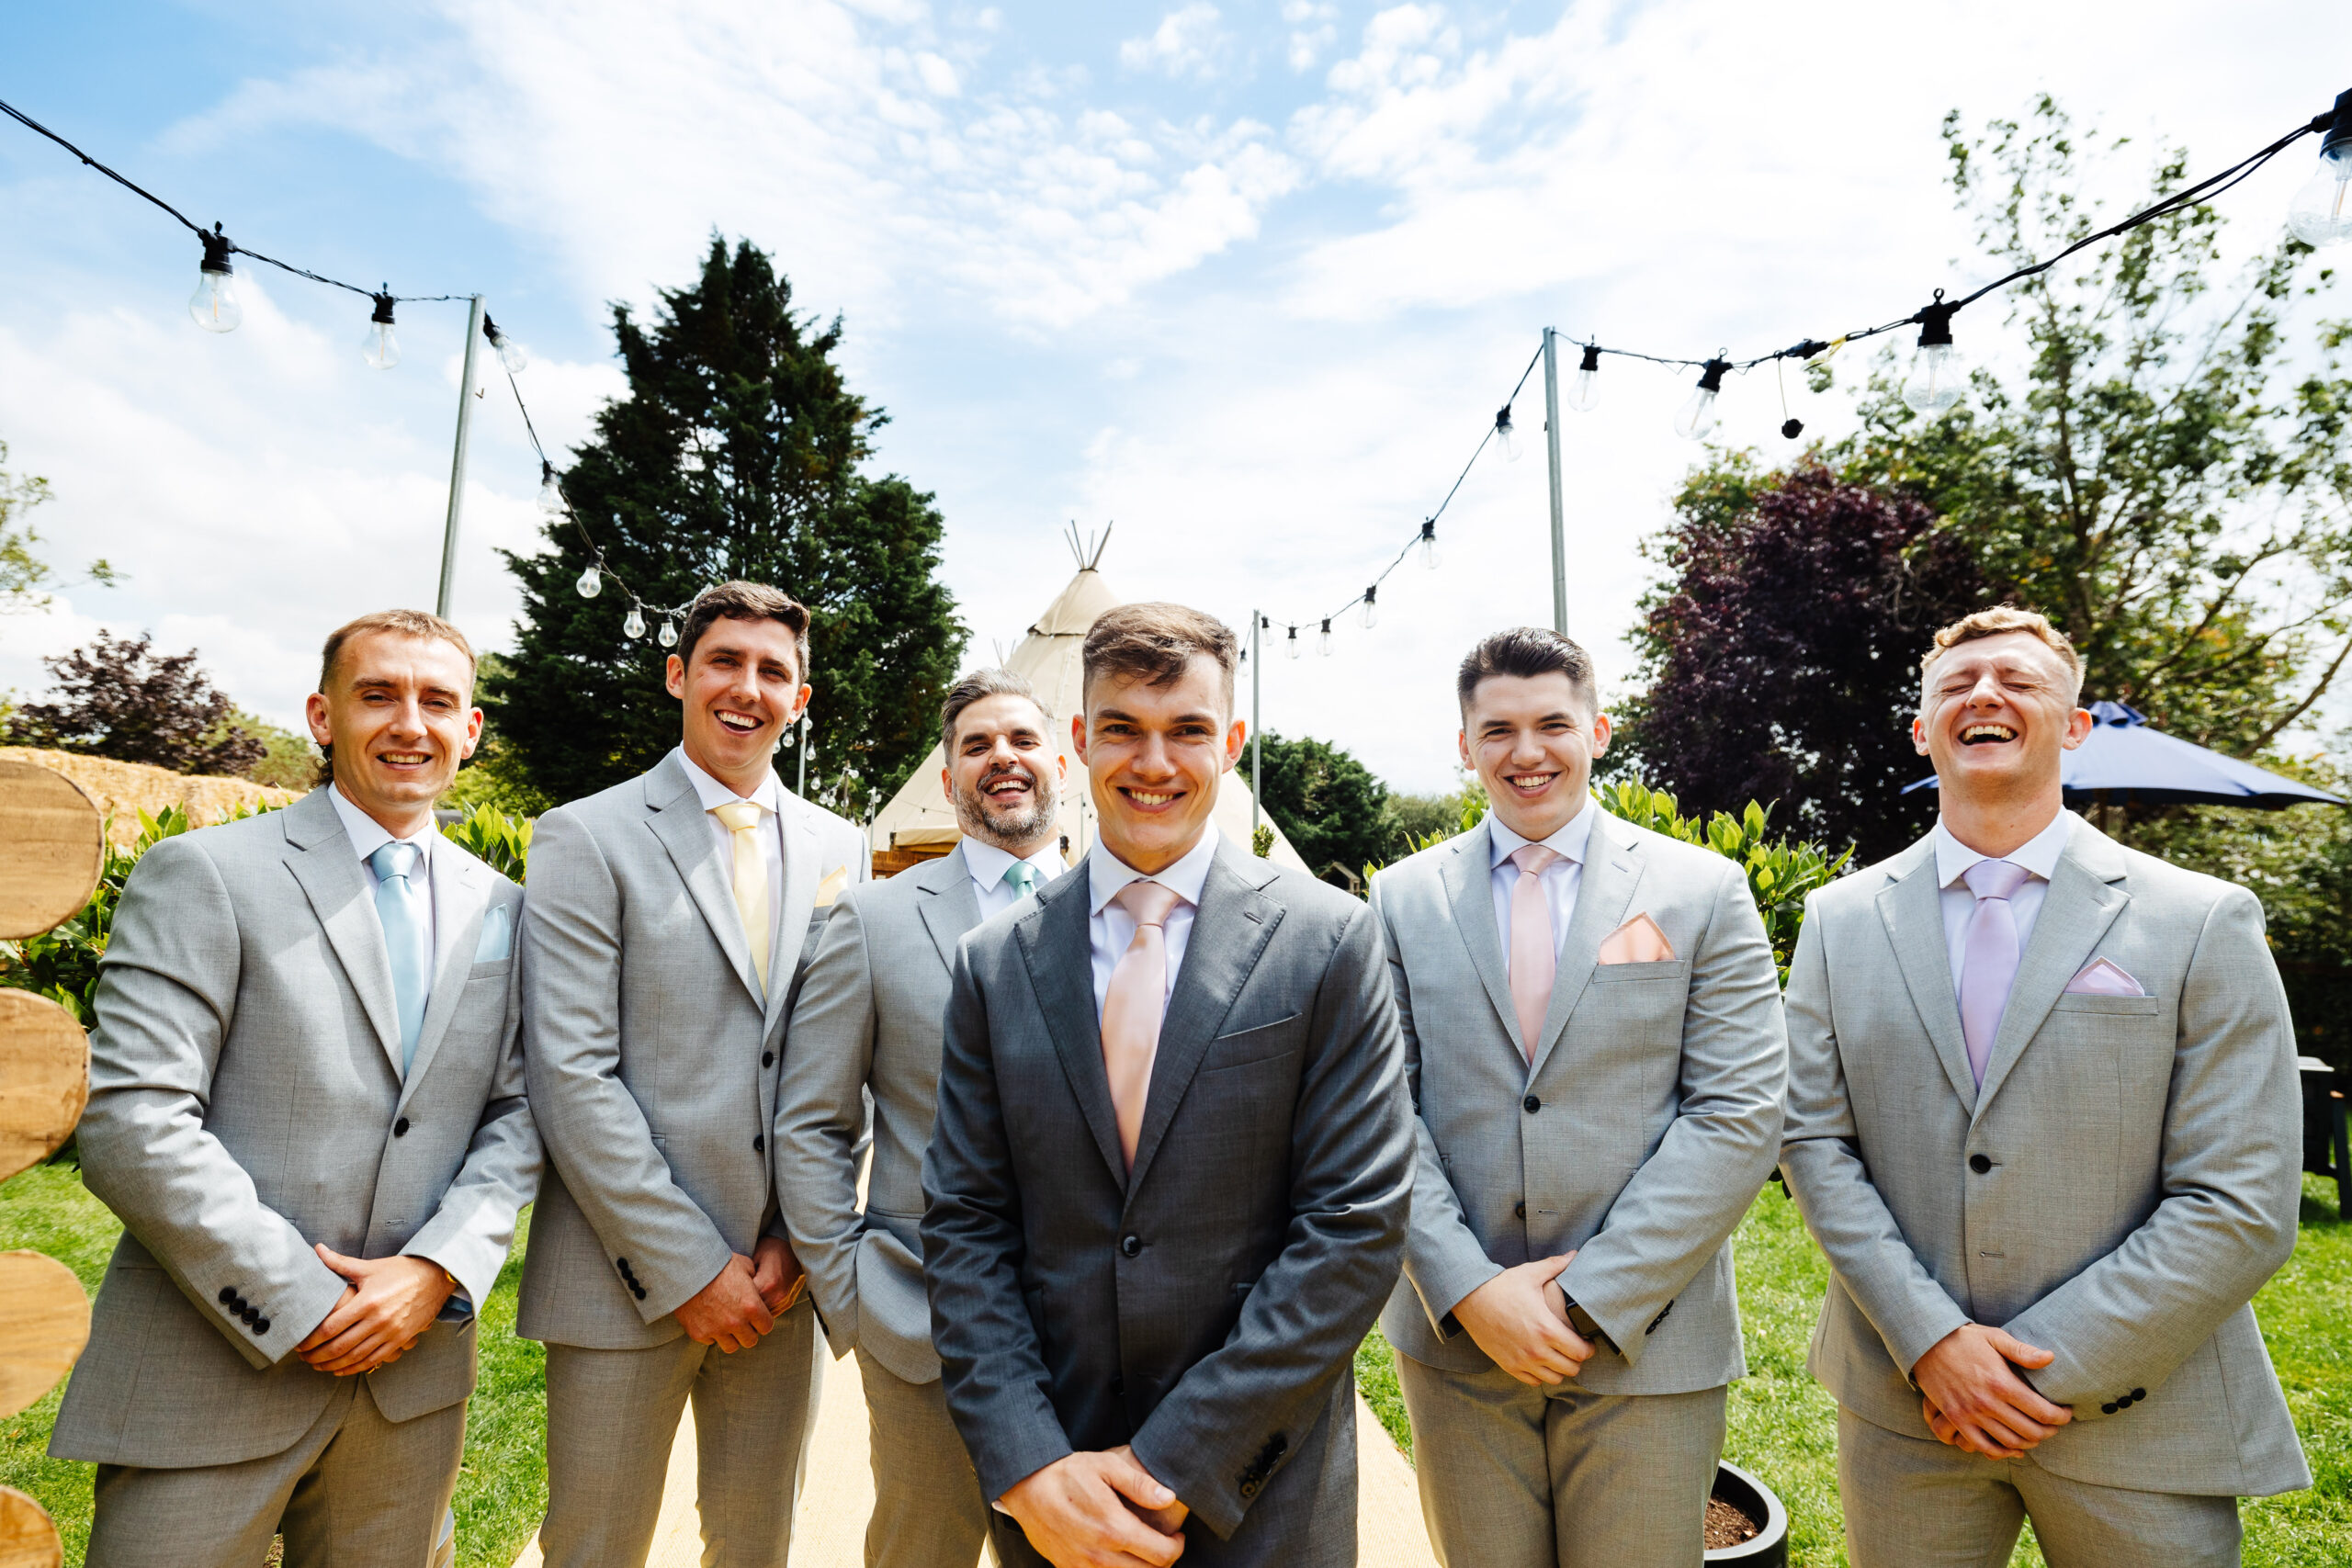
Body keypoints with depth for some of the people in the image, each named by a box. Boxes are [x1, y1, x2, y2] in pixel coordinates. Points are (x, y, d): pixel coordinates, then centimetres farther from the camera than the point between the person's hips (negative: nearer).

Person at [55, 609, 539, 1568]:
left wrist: (438, 1269, -11)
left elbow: (518, 1113, 4)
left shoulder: (502, 911, 6)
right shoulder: (202, 874, -7)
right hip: (208, 1382, -3)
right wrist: (301, 1308, -15)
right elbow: (131, 1127, -14)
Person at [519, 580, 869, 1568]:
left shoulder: (839, 849, 7)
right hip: (632, 1278, -3)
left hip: (782, 1277, 4)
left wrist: (798, 1239, -4)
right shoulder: (587, 838, -5)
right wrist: (687, 1269, -13)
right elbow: (570, 1074, -12)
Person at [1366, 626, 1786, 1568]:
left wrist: (1590, 1298, -12)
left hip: (1646, 1346, -1)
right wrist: (1470, 1290, -11)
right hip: (1456, 1340, 1)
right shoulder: (1402, 900, 3)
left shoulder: (1704, 891, -1)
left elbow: (1740, 1115, -7)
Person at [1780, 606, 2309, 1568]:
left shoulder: (2206, 923, -6)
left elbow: (2241, 1207, -9)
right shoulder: (1840, 920, 1)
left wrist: (2049, 1367, -12)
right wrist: (1932, 1341, -11)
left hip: (2139, 1424, -1)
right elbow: (1813, 1140, -2)